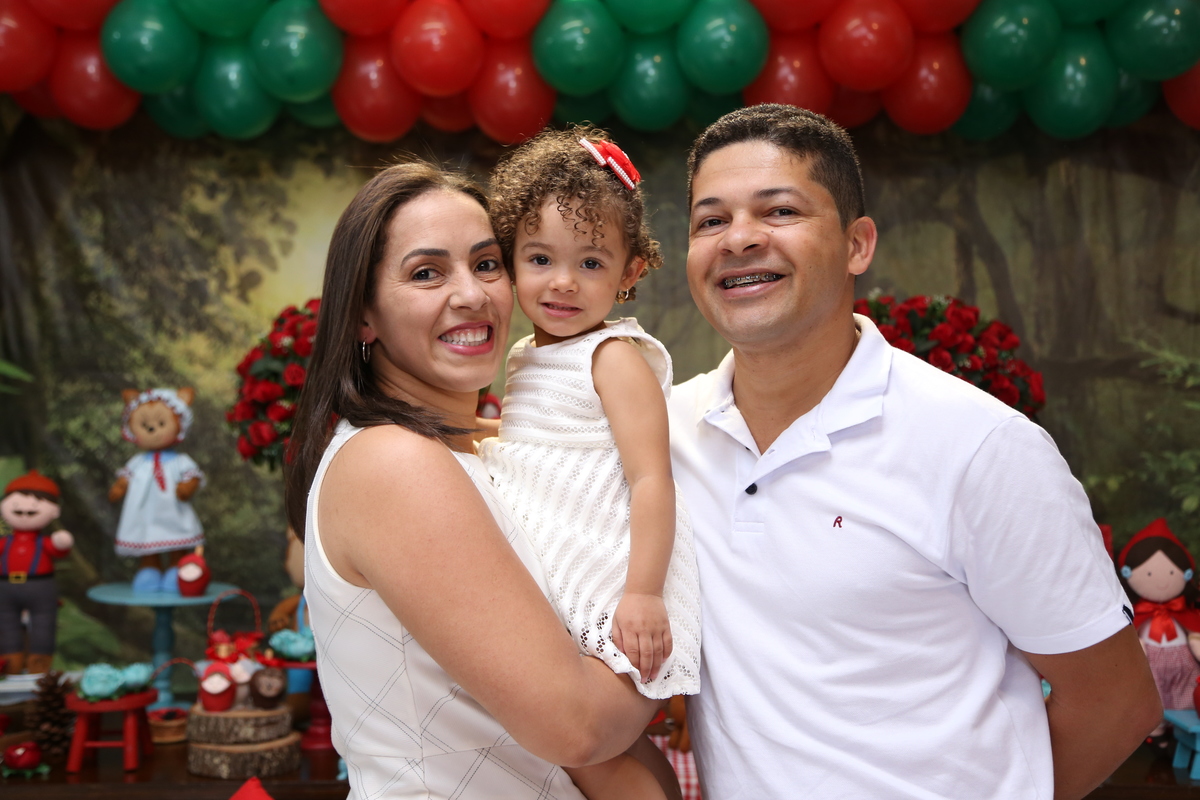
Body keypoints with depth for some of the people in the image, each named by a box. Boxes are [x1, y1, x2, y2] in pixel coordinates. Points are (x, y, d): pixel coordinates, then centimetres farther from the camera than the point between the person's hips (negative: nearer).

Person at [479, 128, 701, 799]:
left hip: (604, 588, -8)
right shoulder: (525, 356, 14)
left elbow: (651, 480, -18)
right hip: (540, 586, 8)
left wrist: (643, 593, -24)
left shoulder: (616, 357, -11)